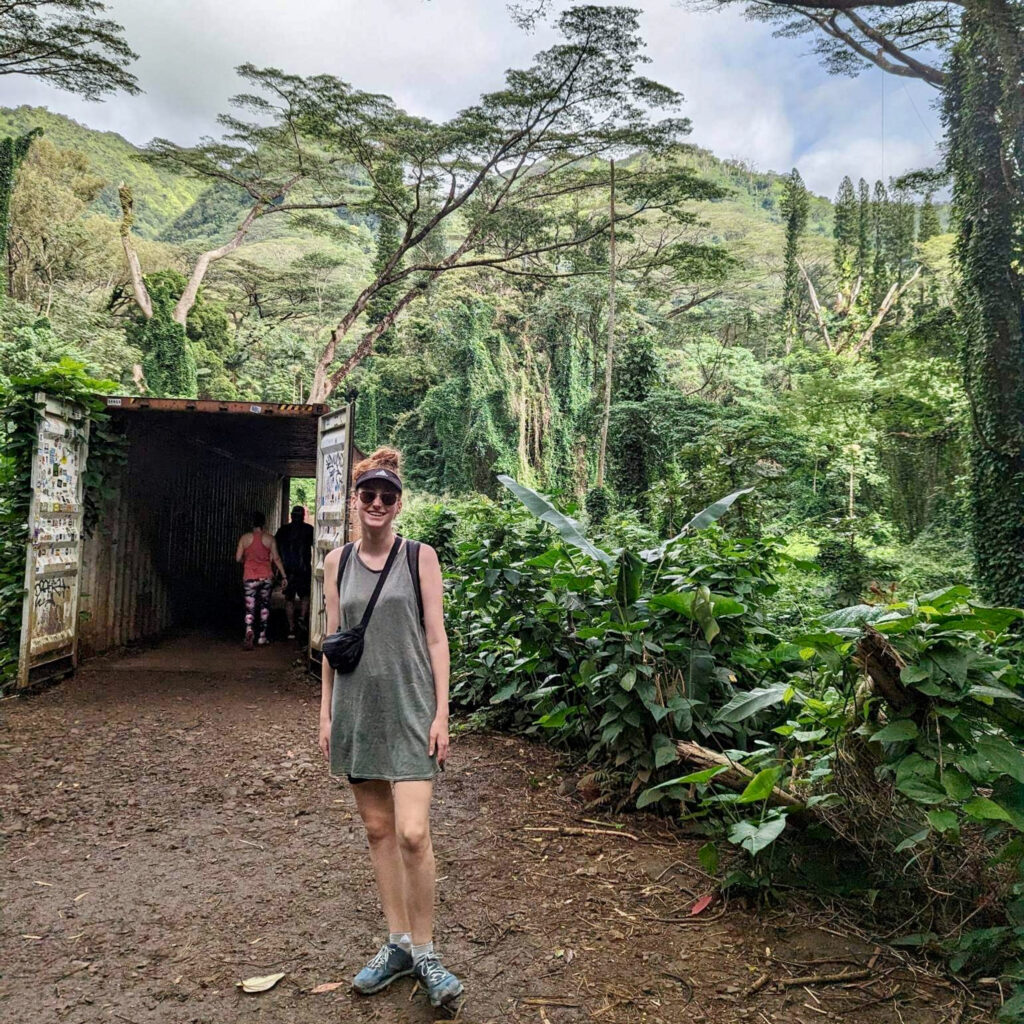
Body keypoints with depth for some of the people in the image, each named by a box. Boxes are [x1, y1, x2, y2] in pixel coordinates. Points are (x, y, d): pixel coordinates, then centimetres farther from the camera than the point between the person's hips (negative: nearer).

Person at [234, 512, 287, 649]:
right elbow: (276, 558, -2)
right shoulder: (270, 538, -1)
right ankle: (262, 636, 21)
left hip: (250, 577, -1)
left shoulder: (245, 538, -1)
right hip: (267, 576, 1)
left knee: (250, 607, 0)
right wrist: (284, 576, 3)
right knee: (264, 605, 16)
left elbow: (238, 558, 0)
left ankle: (249, 630, -27)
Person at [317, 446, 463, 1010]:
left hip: (409, 707, -3)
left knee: (412, 833, -8)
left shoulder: (420, 556, -2)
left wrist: (441, 713, -8)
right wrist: (326, 714, 8)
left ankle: (424, 951, 12)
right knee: (378, 829, 11)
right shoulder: (337, 562, 6)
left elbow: (436, 638, -3)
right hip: (357, 707, 3)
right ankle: (398, 942, 26)